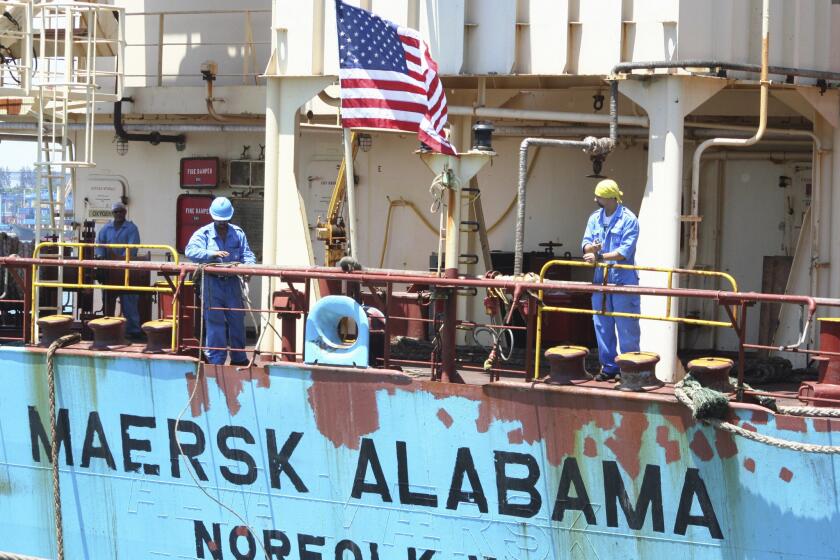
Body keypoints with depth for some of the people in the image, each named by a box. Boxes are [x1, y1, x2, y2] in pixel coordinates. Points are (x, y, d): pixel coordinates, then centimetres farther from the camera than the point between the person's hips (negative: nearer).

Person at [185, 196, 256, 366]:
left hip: (232, 282, 4)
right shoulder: (204, 233, -2)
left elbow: (247, 254, 8)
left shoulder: (238, 233, 10)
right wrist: (212, 254, -28)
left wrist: (248, 265, -16)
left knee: (237, 320, 9)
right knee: (215, 321, -4)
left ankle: (238, 358, 20)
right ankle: (216, 361, 1)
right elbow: (190, 250, -16)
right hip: (212, 282, -4)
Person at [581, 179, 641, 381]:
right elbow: (586, 243, 4)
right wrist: (590, 247, -20)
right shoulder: (595, 218, 10)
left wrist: (599, 257, -19)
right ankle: (609, 367, 19)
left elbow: (625, 251, -15)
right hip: (600, 280, 6)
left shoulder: (628, 219, -9)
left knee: (627, 329, -2)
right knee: (602, 326, 10)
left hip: (623, 281, -6)